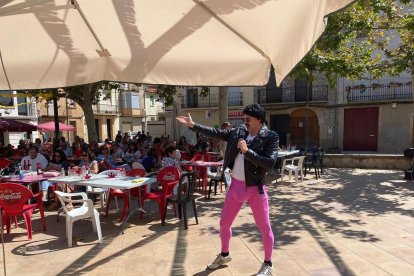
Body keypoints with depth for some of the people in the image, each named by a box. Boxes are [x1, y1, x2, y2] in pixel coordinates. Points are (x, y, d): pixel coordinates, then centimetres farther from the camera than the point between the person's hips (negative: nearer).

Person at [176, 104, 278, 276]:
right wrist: (192, 125, 3)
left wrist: (247, 151, -26)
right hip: (236, 185, 5)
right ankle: (224, 255, 39)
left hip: (255, 188, -5)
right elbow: (216, 133, 6)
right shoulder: (239, 132, 3)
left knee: (264, 227, 8)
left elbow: (270, 163, -21)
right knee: (224, 223, 15)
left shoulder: (271, 137, -11)